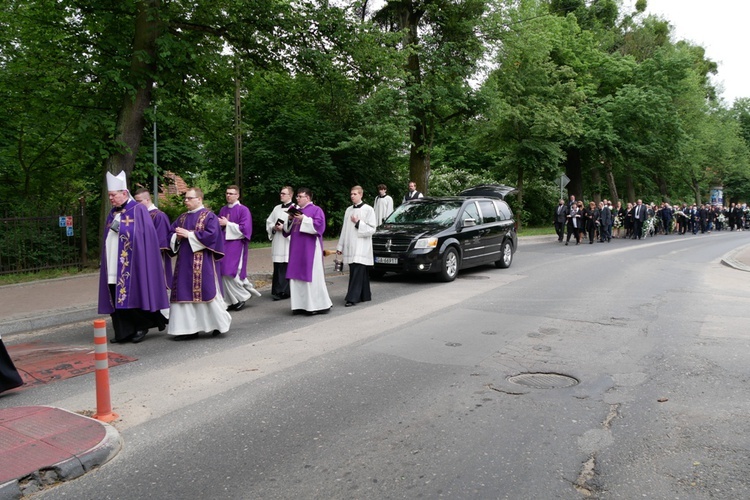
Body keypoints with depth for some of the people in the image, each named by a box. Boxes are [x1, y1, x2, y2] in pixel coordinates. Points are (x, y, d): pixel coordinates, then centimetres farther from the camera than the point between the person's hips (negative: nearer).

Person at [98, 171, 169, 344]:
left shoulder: (138, 210, -5)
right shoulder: (112, 213, 15)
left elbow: (146, 235, -11)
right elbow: (108, 238, 21)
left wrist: (123, 230, -13)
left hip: (131, 264, -7)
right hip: (114, 265, 7)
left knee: (133, 295, -3)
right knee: (117, 297, 5)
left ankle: (142, 325, 15)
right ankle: (124, 331, 12)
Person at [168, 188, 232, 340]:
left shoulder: (209, 216, -3)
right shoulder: (182, 218, 17)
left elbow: (211, 235, -16)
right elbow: (171, 235, 18)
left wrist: (189, 234, -15)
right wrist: (177, 236, -6)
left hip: (203, 263, -7)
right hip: (184, 262, 7)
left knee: (207, 292, -3)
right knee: (185, 293, 4)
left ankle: (219, 323, 15)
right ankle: (189, 328, 10)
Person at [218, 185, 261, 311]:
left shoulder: (243, 210, -6)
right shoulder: (223, 209, 13)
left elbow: (245, 228, -13)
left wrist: (228, 224, -14)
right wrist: (221, 224, -5)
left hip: (236, 245, -6)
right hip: (224, 245, 6)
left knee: (231, 273, -9)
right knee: (224, 274, 3)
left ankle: (243, 295, 13)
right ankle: (232, 301, 13)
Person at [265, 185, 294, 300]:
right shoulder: (277, 208, 17)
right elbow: (268, 222, 19)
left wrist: (284, 228, -16)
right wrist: (274, 227, -1)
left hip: (288, 242, -5)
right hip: (277, 243, 6)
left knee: (286, 267, -6)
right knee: (277, 267, 5)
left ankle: (284, 291, -1)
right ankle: (277, 291, 10)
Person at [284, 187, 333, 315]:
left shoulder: (316, 210, -2)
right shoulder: (296, 210, 19)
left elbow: (319, 224, -17)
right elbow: (288, 230, 19)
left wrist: (303, 219, -19)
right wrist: (290, 220, -1)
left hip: (310, 249, -7)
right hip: (297, 249, 7)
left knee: (312, 277, -7)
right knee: (297, 277, 5)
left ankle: (320, 305, 1)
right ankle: (301, 304, 11)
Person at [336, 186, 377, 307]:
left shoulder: (368, 209, -4)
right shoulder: (349, 210, 14)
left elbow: (372, 229, -7)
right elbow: (344, 229, 16)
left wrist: (358, 223, -14)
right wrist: (340, 246, 14)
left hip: (361, 247, -6)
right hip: (350, 247, 6)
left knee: (357, 273, -10)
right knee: (355, 272, 8)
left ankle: (353, 298, -10)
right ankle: (365, 296, 19)